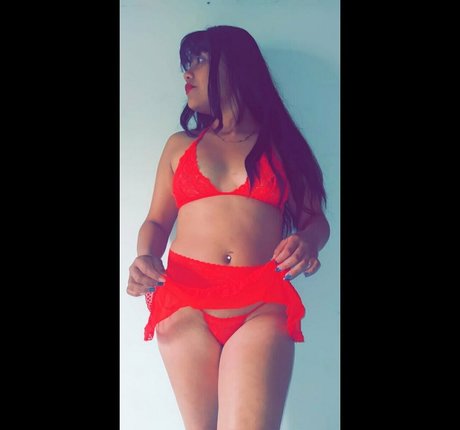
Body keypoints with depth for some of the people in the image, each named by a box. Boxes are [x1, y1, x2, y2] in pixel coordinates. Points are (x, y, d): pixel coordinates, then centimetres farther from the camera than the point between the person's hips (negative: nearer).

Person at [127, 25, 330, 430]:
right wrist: (145, 258, -6)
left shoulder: (281, 145, 12)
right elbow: (156, 221, 15)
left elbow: (315, 218, 11)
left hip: (262, 308, -1)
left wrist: (308, 241, -11)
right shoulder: (180, 145, 16)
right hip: (186, 304, 2)